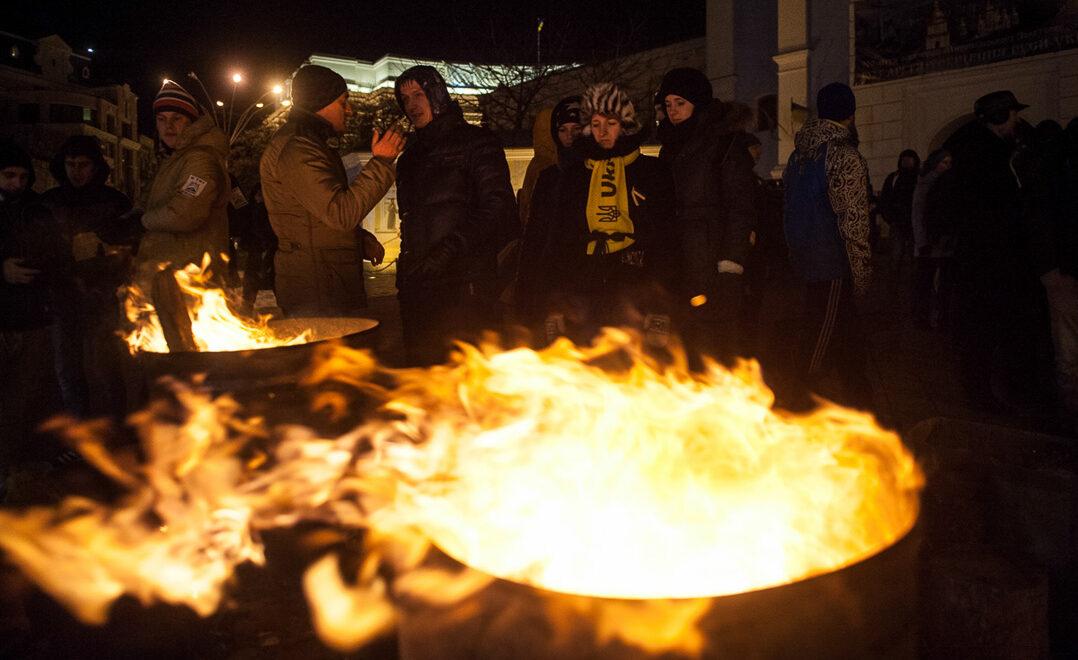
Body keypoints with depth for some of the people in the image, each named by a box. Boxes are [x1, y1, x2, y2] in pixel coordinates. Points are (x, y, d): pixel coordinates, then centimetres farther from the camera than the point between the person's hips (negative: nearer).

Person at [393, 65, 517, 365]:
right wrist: (406, 267, 15)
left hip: (464, 283, -7)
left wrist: (448, 250, -20)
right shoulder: (411, 154, 24)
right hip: (418, 282, 7)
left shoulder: (475, 141, 2)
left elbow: (497, 208, -10)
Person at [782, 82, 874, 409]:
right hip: (833, 263, -8)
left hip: (805, 256, 8)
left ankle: (858, 397, 30)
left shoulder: (798, 153, 9)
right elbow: (854, 222, -19)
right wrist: (862, 274, -13)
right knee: (824, 335, 0)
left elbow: (790, 208, 16)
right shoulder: (845, 156, -16)